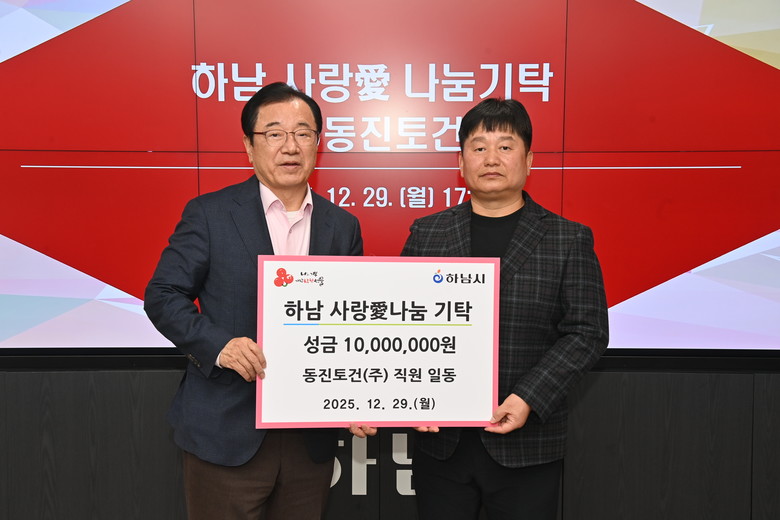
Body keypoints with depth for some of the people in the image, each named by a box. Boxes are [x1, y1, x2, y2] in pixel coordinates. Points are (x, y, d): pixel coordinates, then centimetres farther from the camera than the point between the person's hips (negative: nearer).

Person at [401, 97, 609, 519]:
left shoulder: (569, 240, 0)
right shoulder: (425, 234, 6)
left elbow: (587, 331, -4)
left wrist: (529, 398, -15)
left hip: (528, 449, -1)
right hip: (441, 443, 2)